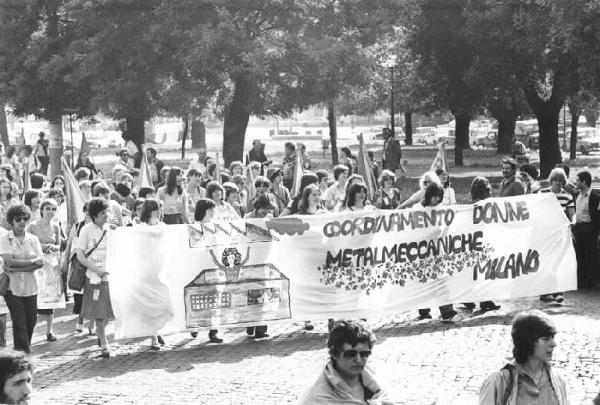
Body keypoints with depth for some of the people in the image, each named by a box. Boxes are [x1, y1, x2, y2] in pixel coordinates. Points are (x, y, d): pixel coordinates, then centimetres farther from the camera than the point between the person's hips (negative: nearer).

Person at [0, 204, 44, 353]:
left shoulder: (33, 239, 6)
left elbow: (41, 262, -5)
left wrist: (16, 269, -14)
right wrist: (32, 261, -11)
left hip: (30, 286, 3)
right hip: (12, 286, -3)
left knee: (31, 320, 5)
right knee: (19, 322, -4)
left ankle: (25, 349, 24)